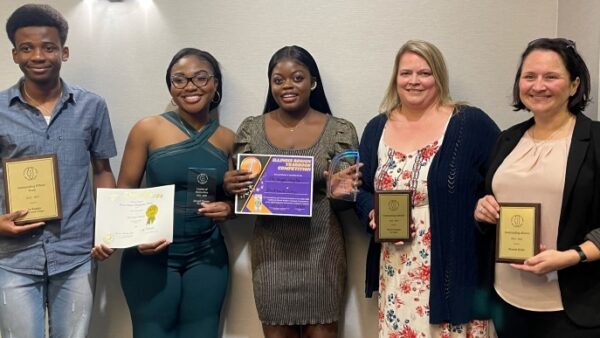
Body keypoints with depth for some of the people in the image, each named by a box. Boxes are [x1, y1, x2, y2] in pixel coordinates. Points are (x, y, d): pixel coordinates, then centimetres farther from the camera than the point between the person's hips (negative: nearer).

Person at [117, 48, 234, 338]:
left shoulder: (228, 139, 3)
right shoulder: (148, 129, -5)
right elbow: (124, 192, -2)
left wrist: (228, 208, -8)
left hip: (207, 257, 3)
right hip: (151, 255, -2)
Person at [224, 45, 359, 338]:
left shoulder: (340, 131, -2)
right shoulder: (251, 129, 2)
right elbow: (237, 187, 10)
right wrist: (228, 185, -12)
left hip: (321, 251, -1)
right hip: (270, 252, 1)